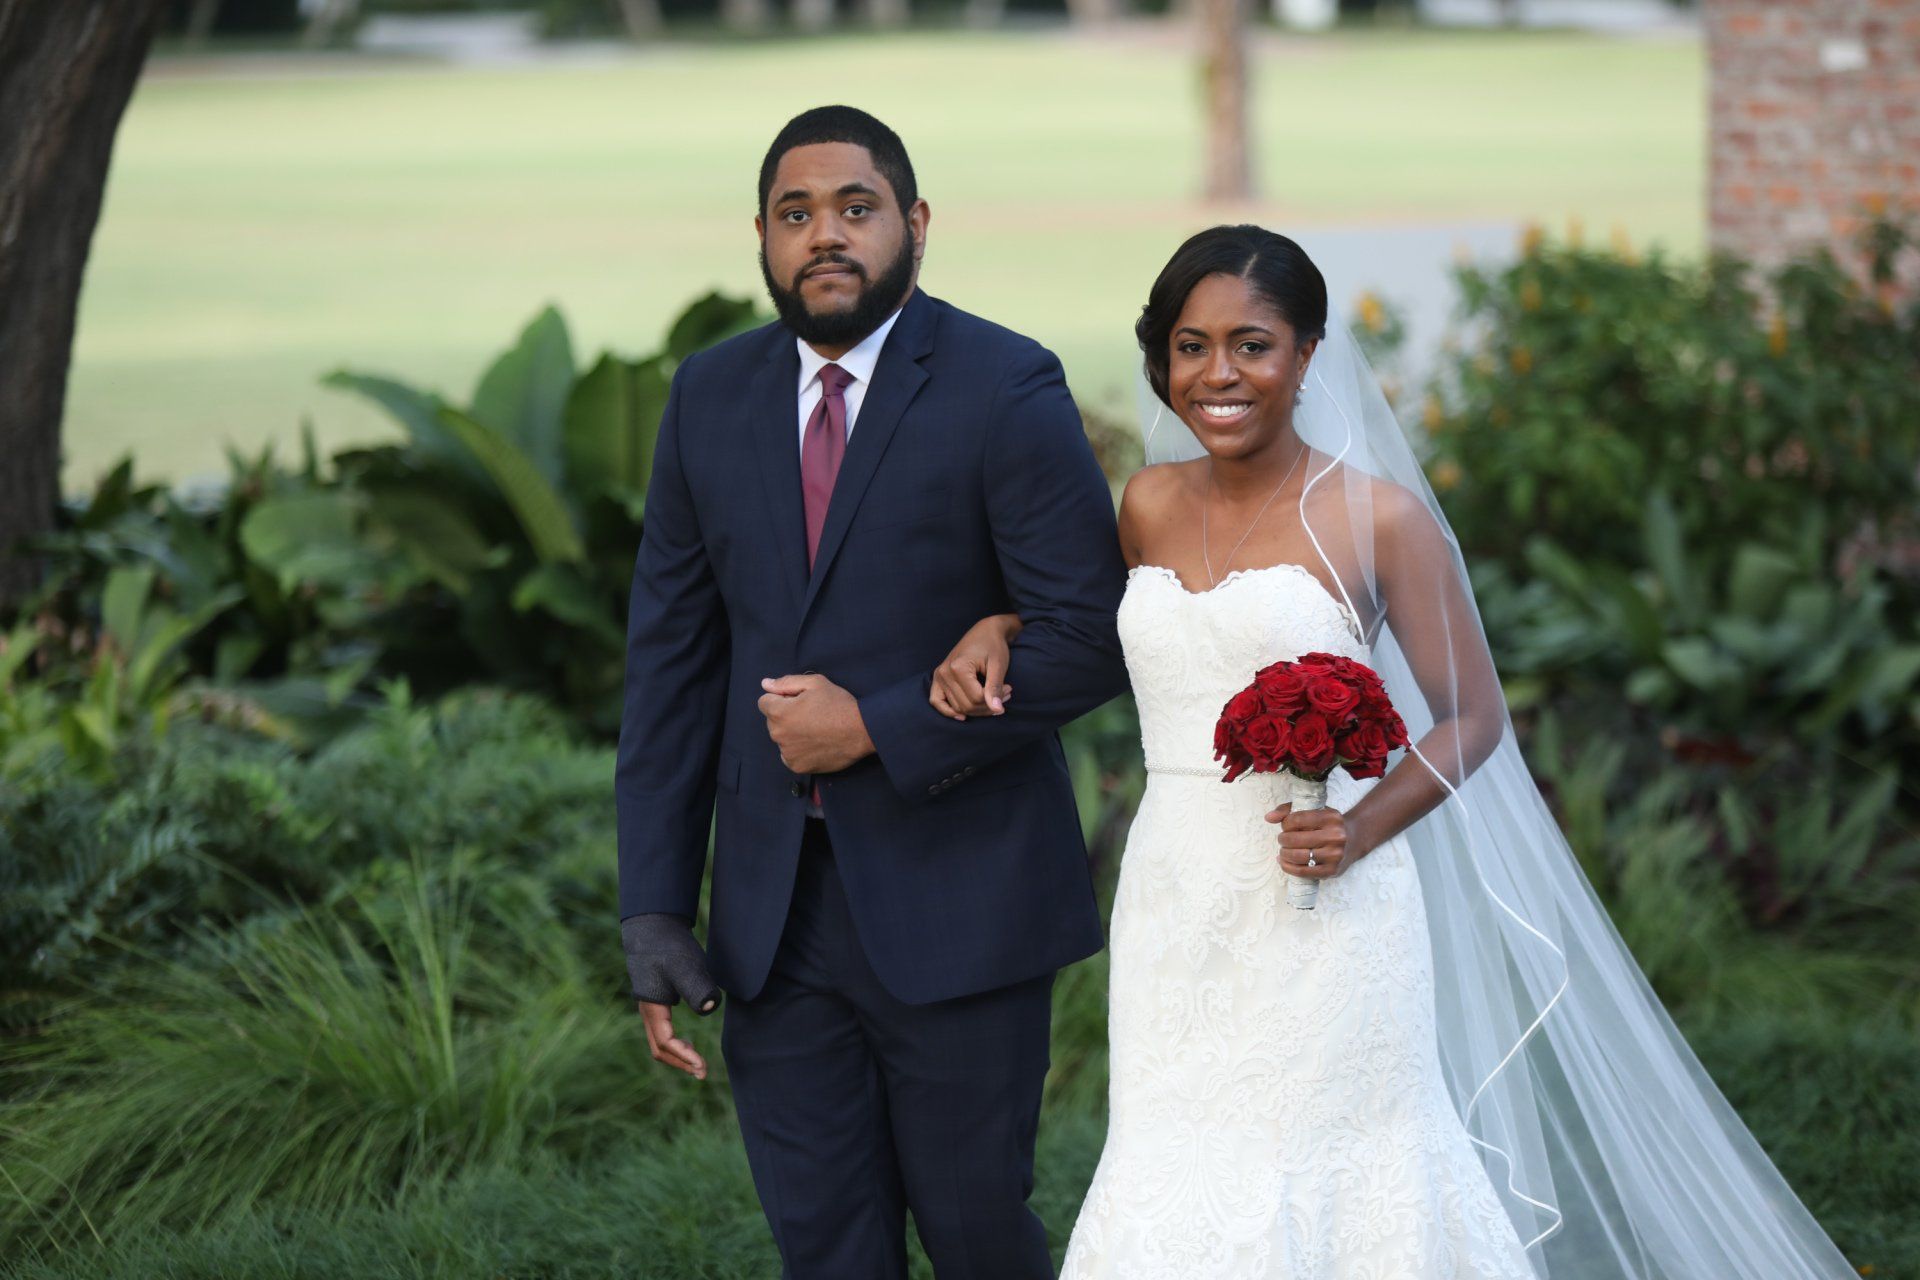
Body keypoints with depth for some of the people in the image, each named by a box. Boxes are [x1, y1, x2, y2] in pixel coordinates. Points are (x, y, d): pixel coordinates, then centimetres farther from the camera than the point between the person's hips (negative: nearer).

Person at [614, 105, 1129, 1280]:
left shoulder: (1006, 390, -9)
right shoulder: (712, 397, 5)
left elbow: (1089, 640, -13)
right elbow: (672, 658, 6)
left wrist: (878, 729, -16)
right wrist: (657, 912, 2)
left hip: (956, 904, -4)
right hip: (776, 910, 4)